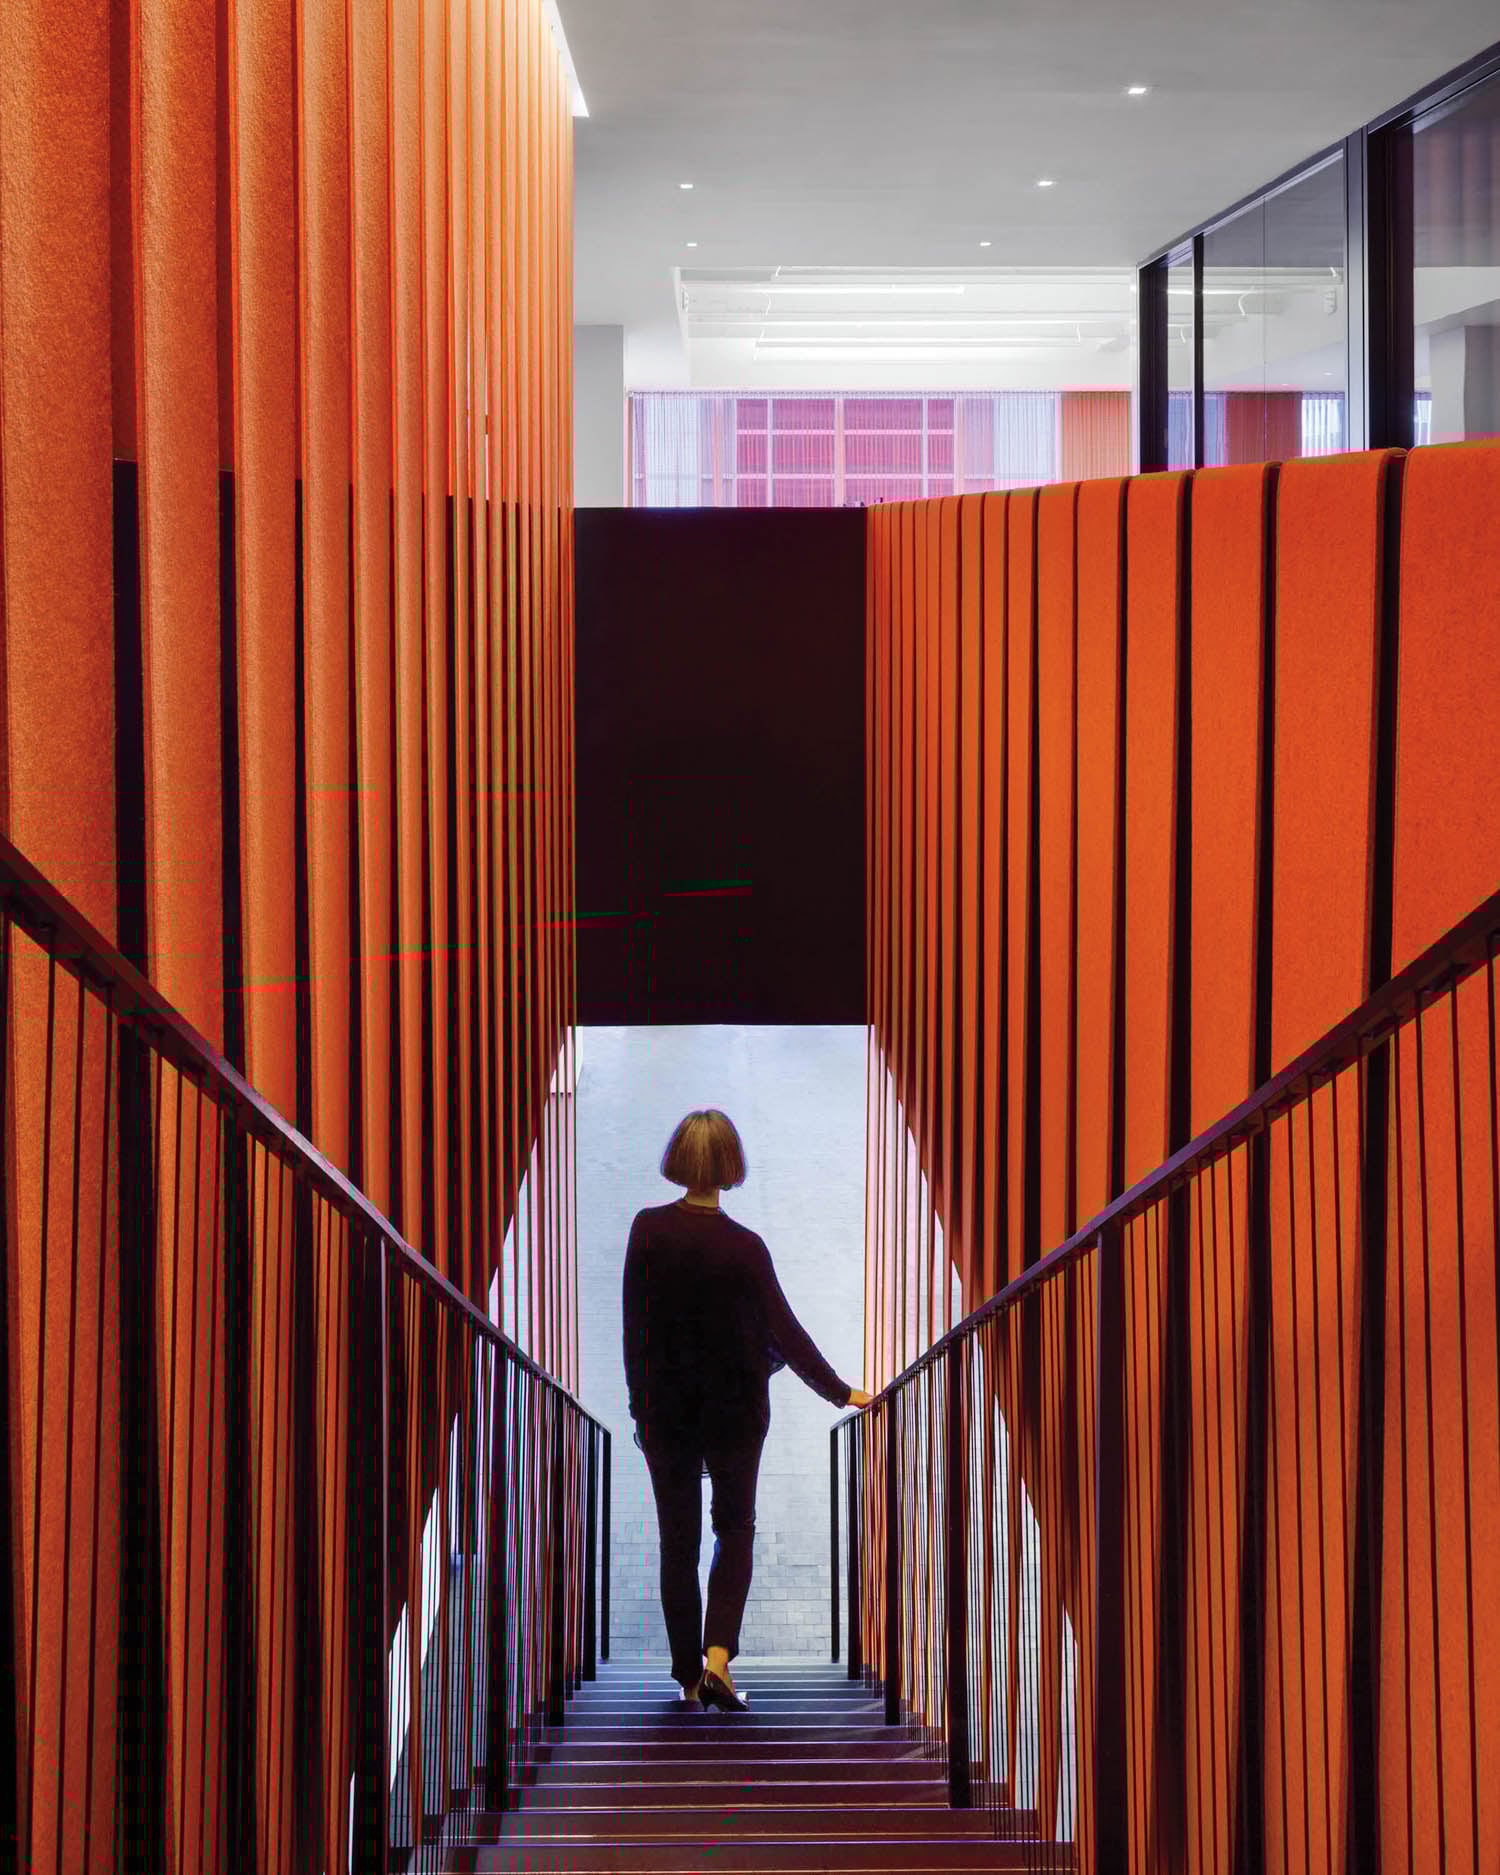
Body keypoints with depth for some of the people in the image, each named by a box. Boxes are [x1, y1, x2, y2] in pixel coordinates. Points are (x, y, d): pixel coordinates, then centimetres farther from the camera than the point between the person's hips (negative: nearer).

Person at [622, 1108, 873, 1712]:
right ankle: (717, 1654, -3)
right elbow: (784, 1332, -8)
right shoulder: (744, 1248, -14)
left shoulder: (648, 1230, -10)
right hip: (734, 1408, -1)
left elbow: (635, 1325, -5)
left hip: (666, 1408, 1)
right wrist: (841, 1392, 2)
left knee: (677, 1541, 12)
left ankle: (689, 1677, 16)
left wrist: (640, 1402, 5)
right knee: (736, 1528, 16)